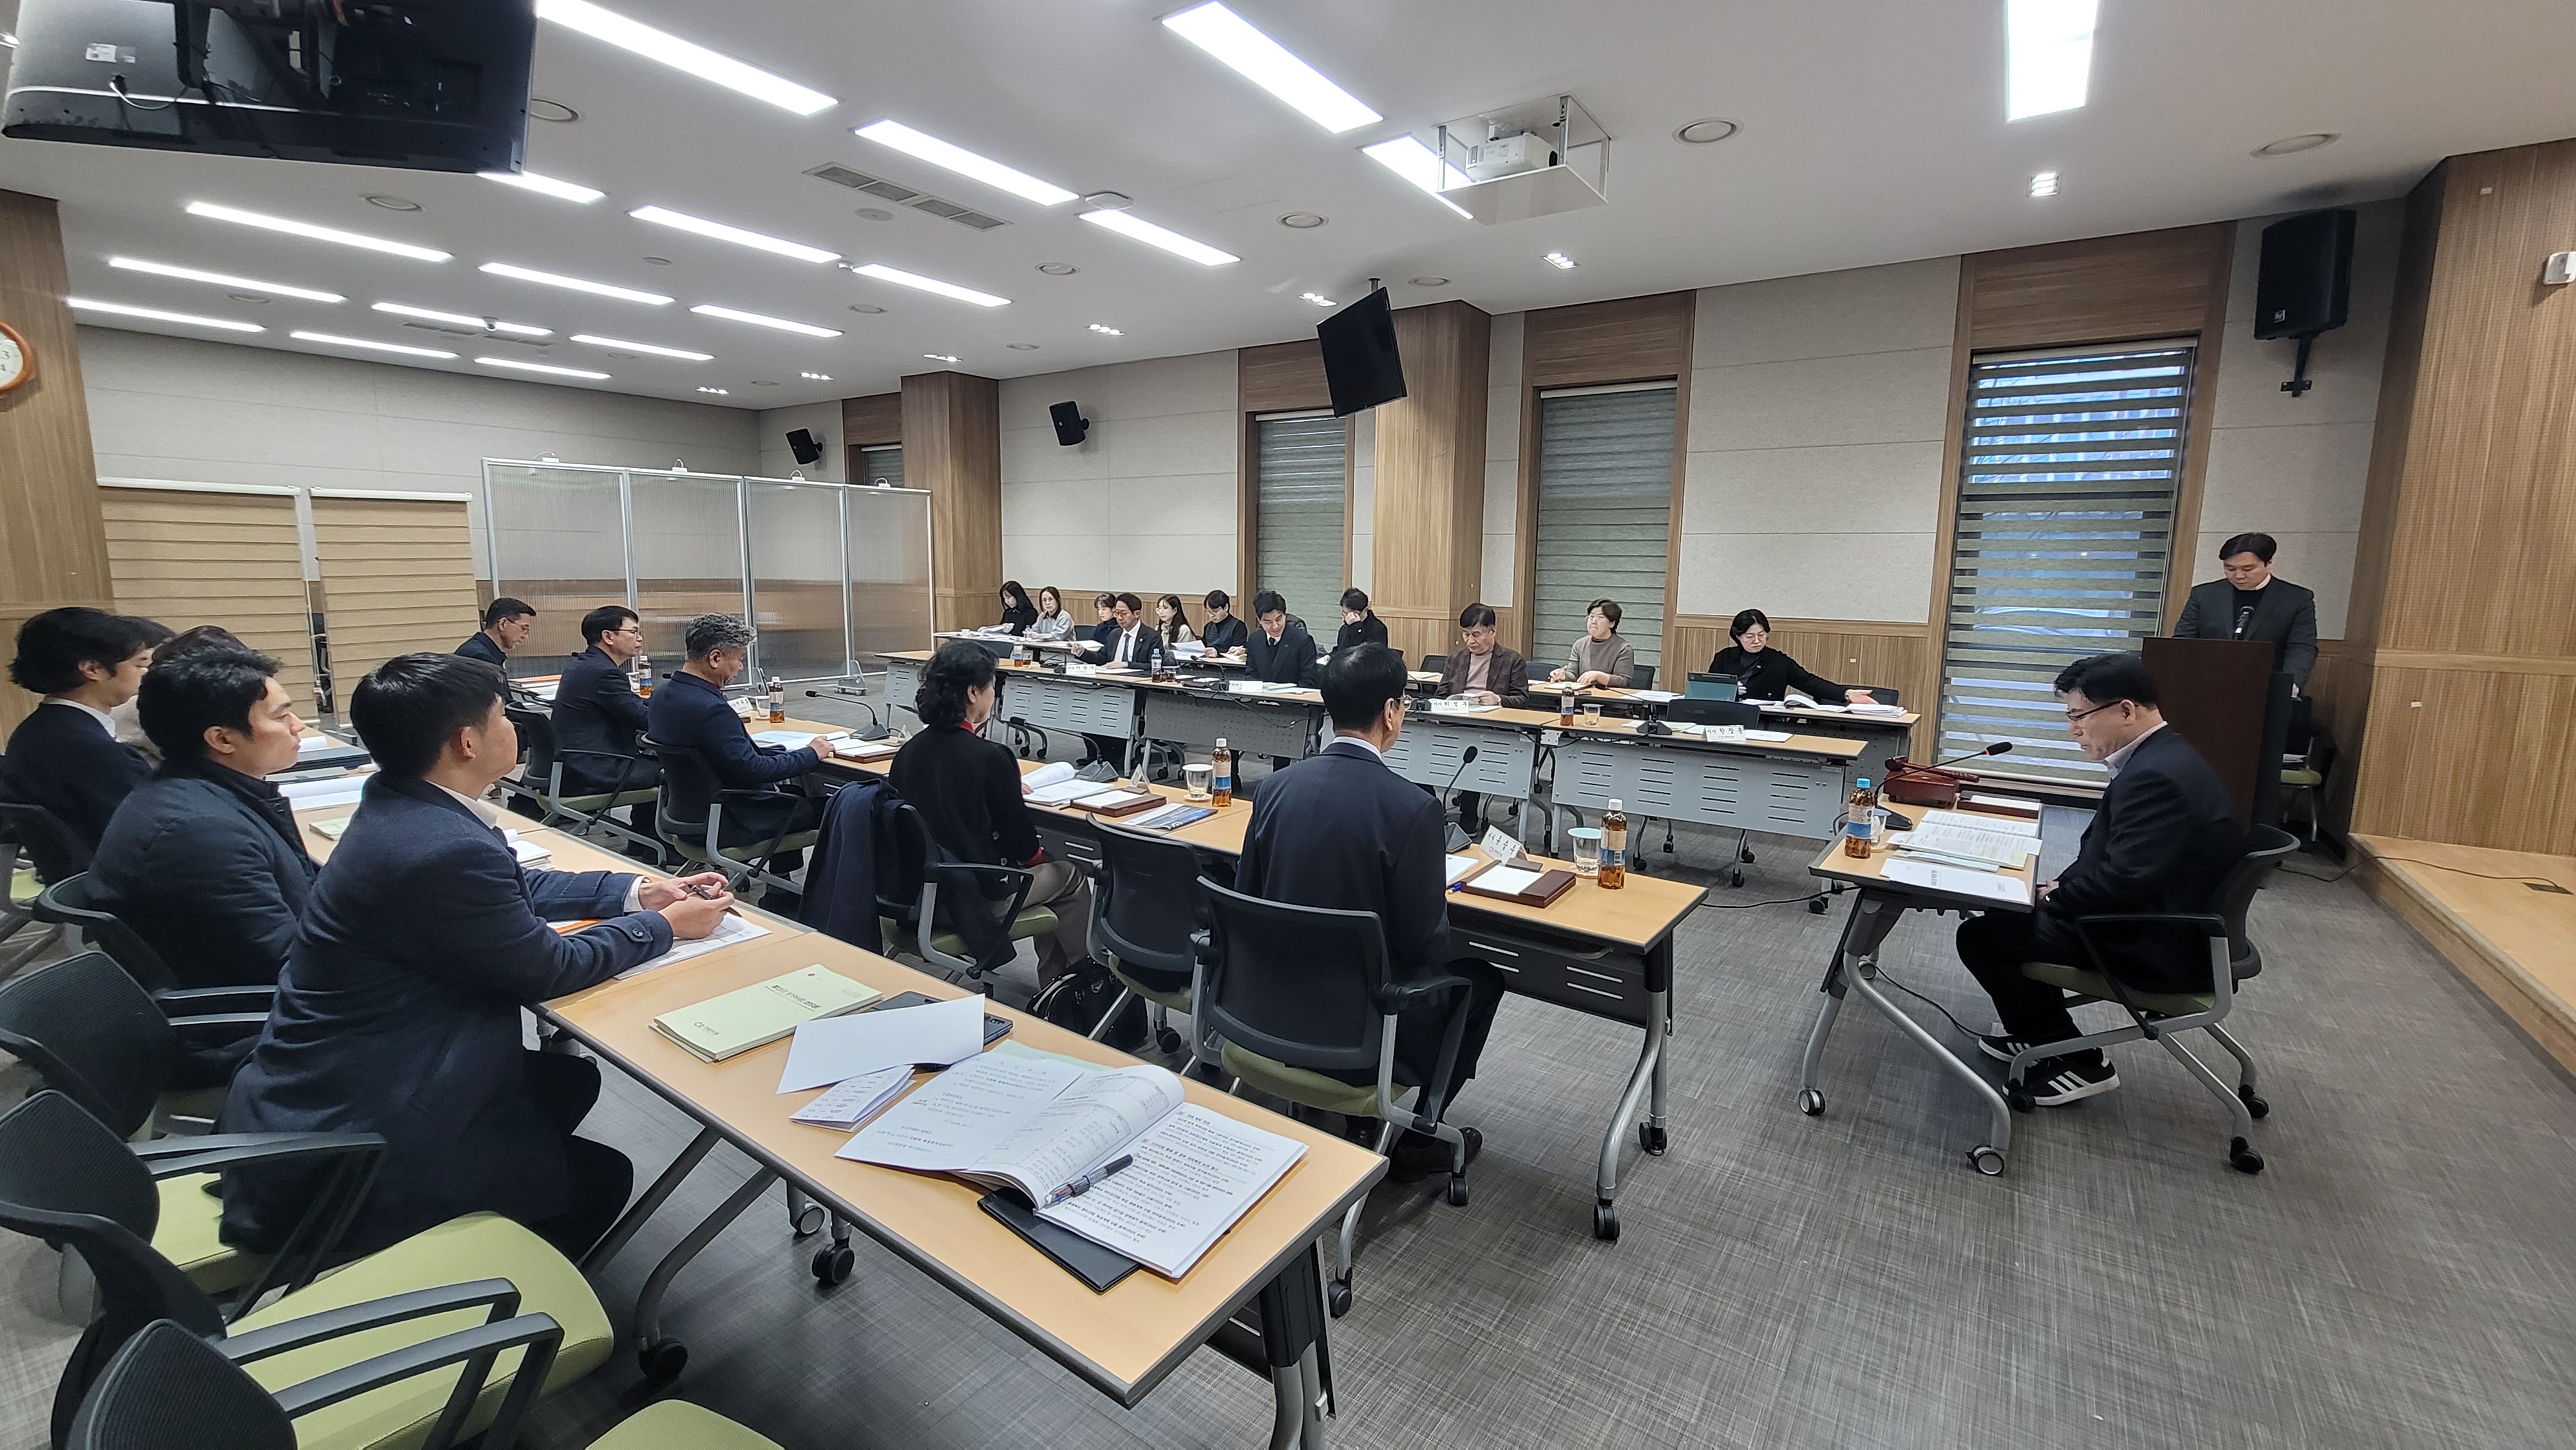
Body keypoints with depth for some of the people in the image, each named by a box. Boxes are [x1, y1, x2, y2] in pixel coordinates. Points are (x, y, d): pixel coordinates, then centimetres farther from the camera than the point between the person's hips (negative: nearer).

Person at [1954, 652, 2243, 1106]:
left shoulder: (2155, 775, -27)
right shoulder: (2161, 757, 7)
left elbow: (2124, 878, -30)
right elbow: (2107, 851, 13)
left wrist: (2055, 899, -13)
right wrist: (2060, 889, 1)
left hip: (2159, 949, -10)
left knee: (1981, 935, -10)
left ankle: (2077, 1062, 6)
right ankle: (2039, 1034, 28)